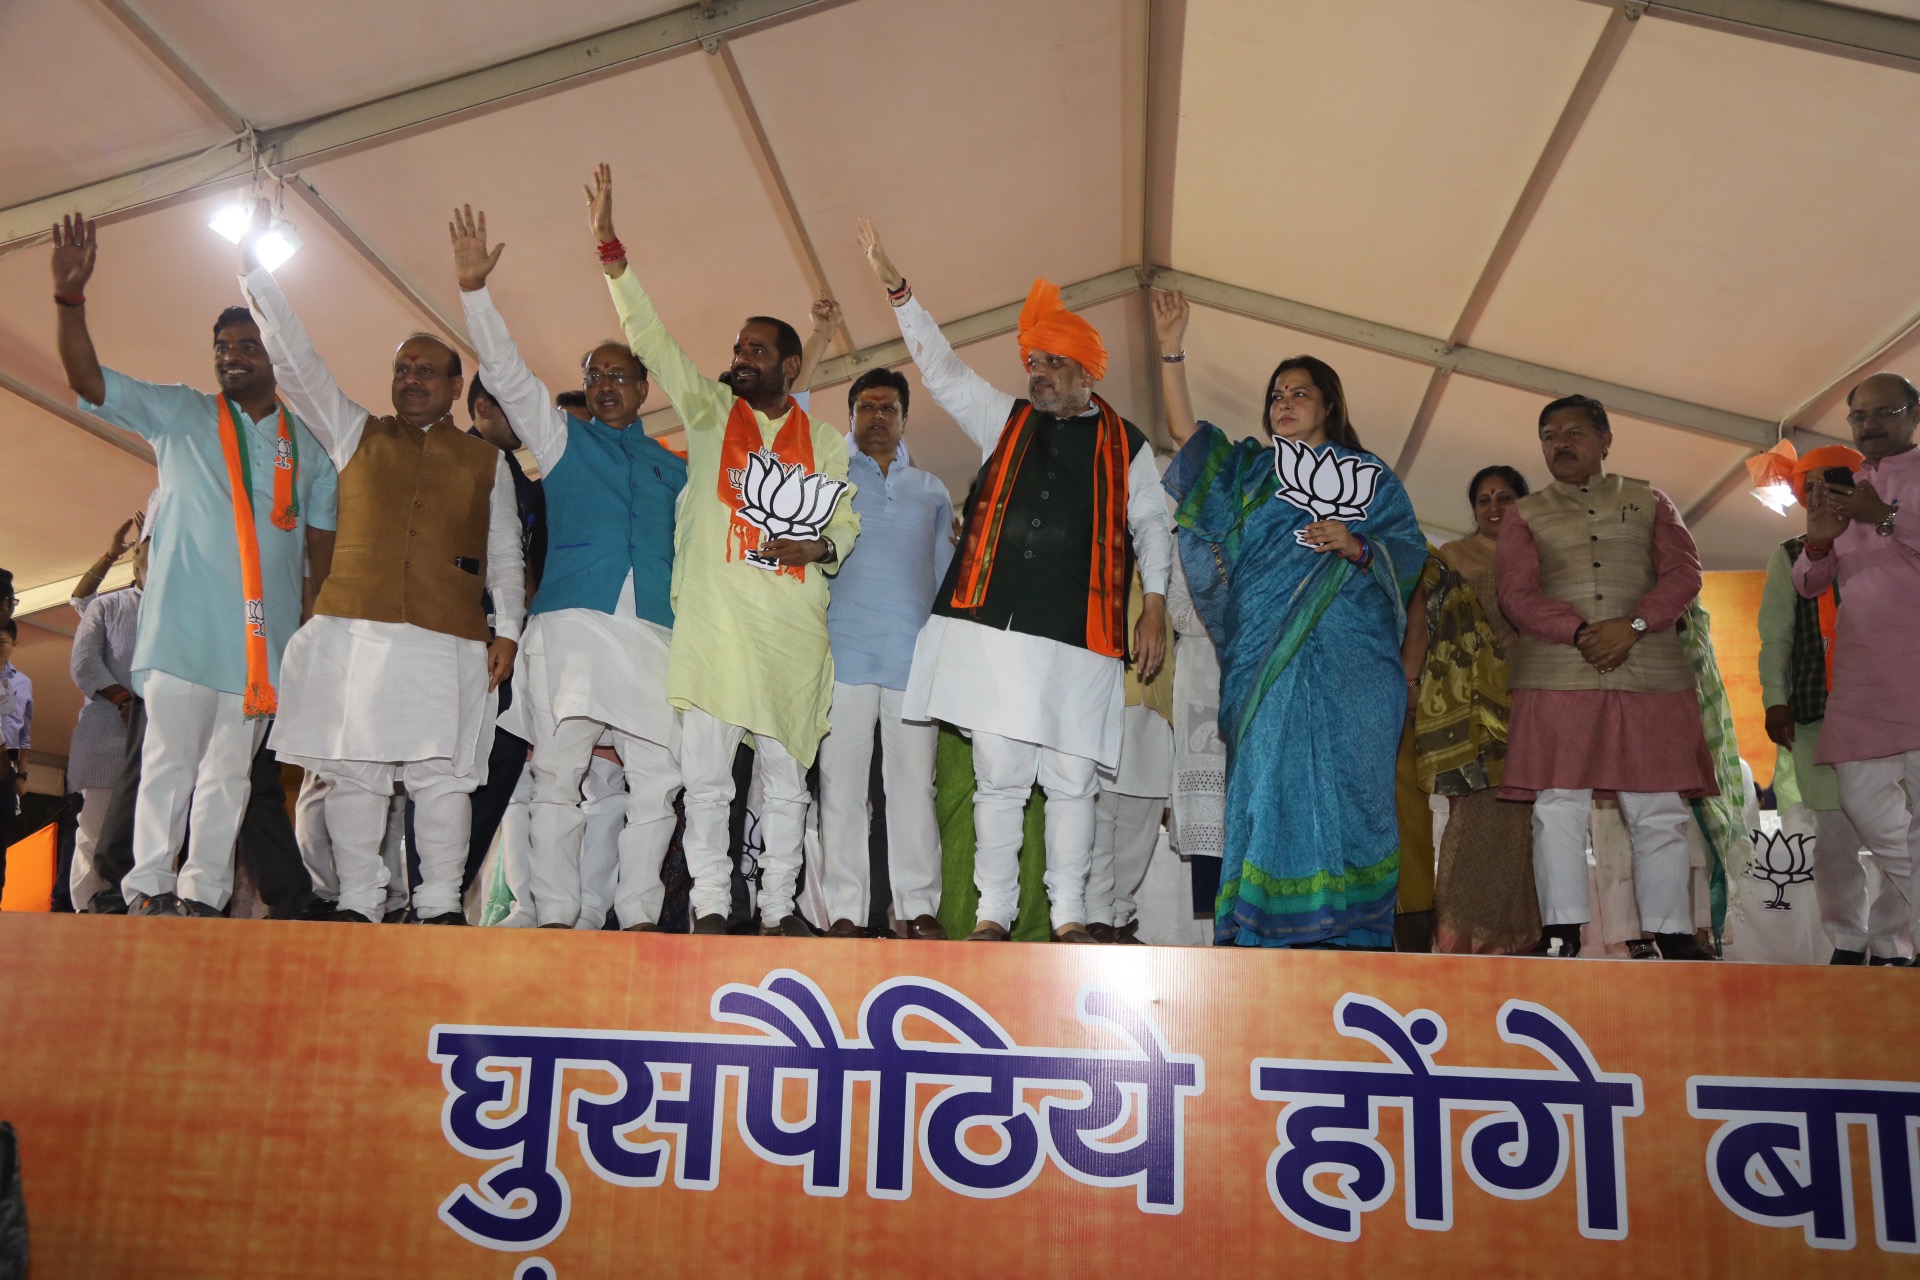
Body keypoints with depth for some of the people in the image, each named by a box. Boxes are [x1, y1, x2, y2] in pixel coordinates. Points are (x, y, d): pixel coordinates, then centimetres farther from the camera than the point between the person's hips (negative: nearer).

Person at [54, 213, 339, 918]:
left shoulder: (308, 446, 15)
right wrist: (70, 298, -14)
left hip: (267, 634, 2)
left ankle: (202, 894, 9)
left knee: (231, 769, 4)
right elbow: (89, 381, 0)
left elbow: (322, 546, 12)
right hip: (186, 622, -2)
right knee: (170, 756, -5)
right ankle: (148, 889, 1)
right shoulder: (179, 414, 11)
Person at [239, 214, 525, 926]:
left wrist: (507, 629, 3)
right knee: (352, 768, -2)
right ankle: (358, 904, 3)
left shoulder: (485, 461, 18)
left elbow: (504, 554, 15)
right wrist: (253, 266, 8)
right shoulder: (354, 433, 19)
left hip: (449, 638, -1)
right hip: (353, 628, 1)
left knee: (443, 772, -5)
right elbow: (294, 359, 14)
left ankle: (440, 905, -2)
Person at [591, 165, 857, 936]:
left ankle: (779, 906, 15)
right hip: (714, 620, 0)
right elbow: (651, 339, 3)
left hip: (792, 628, 1)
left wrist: (820, 546, -9)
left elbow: (851, 518, 14)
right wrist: (610, 251, -7)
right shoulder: (710, 413, 11)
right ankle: (709, 905, 9)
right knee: (705, 772, -1)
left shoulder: (825, 442, 13)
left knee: (787, 773, 5)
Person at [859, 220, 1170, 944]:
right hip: (996, 625, 1)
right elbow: (941, 371, 14)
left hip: (1081, 636, -1)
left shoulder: (1125, 445, 14)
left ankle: (1069, 916, 11)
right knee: (998, 774, 2)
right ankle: (994, 913, 9)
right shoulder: (1006, 421, 18)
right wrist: (895, 287, 7)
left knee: (1072, 778, 1)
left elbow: (1151, 527, 14)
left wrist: (1154, 608, 3)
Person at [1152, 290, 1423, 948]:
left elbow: (1411, 551, 10)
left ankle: (1350, 931, -1)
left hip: (1349, 655, -1)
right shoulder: (1249, 470, 21)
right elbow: (1185, 430, 10)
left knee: (1347, 777, -6)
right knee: (1269, 777, -8)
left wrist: (1357, 547, -9)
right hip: (1266, 653, 1)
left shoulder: (1370, 477, 18)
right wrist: (1170, 351, 2)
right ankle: (1267, 929, -7)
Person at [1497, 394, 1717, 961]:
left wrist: (1632, 625, -13)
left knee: (1660, 809, 1)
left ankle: (1672, 934, 8)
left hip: (1650, 672, 1)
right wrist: (1581, 633, -15)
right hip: (1556, 675, -1)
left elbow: (1684, 571, 4)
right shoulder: (1526, 514, 14)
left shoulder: (1649, 502, 16)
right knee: (1558, 806, -5)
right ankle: (1561, 934, -1)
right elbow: (1517, 593, 1)